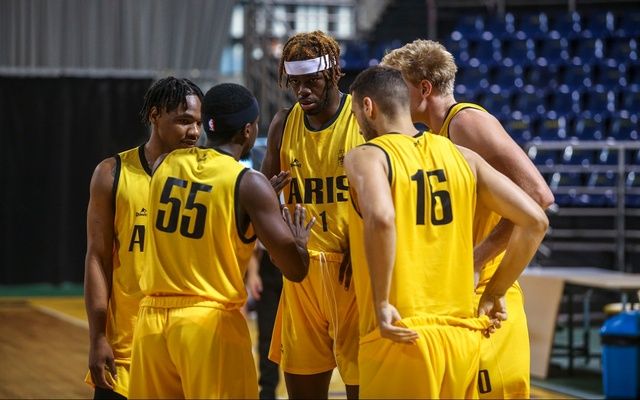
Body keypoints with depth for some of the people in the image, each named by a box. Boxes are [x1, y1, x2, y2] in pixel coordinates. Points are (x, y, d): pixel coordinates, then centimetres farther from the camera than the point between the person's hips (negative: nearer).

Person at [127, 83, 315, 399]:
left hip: (152, 319, 5)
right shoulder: (249, 184, -9)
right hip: (210, 324, -5)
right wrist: (300, 242, 13)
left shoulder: (165, 165, 7)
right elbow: (295, 270, -10)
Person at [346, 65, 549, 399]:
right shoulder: (460, 156, 11)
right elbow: (535, 221, 7)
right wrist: (495, 292, 14)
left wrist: (381, 304, -18)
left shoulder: (366, 157, -4)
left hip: (401, 337, -5)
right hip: (463, 337, 6)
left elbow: (381, 219, -26)